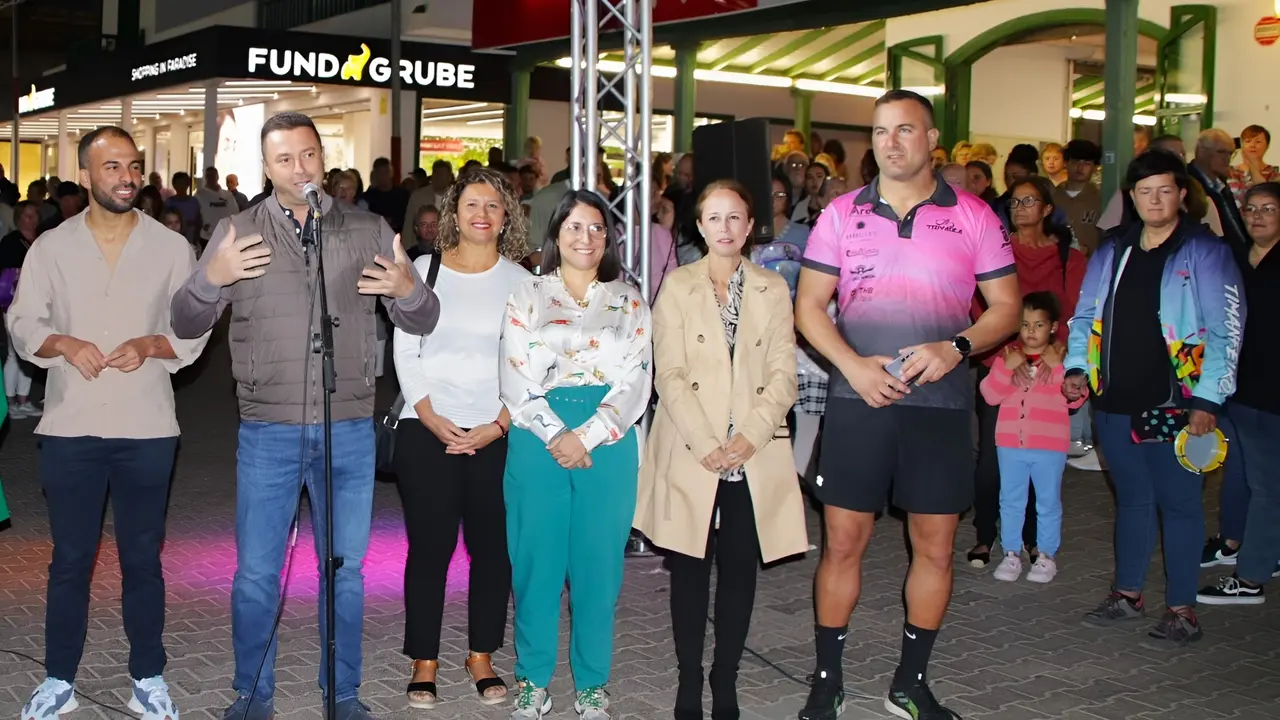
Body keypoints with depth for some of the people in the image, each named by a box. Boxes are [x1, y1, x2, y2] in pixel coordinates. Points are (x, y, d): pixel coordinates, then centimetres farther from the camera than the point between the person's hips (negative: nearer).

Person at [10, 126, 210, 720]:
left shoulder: (171, 248, 3)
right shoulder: (51, 247, 5)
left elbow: (195, 330, 2)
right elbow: (23, 322, 4)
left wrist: (148, 346, -16)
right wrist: (65, 345, -15)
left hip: (145, 429, 0)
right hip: (68, 427, 1)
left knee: (142, 558, 8)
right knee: (70, 559, 8)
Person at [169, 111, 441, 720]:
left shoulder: (369, 231, 4)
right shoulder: (237, 233, 3)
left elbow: (422, 323, 4)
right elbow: (185, 324, 2)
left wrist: (408, 290, -19)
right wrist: (210, 279, -18)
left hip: (349, 432, 1)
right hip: (268, 432, -1)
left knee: (346, 571, 10)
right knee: (256, 574, 5)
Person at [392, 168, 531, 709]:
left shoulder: (519, 280, 5)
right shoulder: (425, 268, 5)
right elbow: (405, 353, 2)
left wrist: (499, 426, -9)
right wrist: (432, 419, -8)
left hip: (497, 434, 1)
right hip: (427, 430, -1)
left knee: (493, 546, 3)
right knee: (429, 545, 1)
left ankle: (482, 656, 17)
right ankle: (424, 663, 12)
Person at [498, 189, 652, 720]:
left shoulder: (629, 302, 12)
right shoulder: (527, 297, 10)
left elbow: (635, 381, 2)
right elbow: (515, 380, 1)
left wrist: (585, 437, -11)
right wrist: (557, 436, -13)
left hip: (607, 442, 1)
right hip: (538, 440, 0)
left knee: (599, 562, 2)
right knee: (537, 559, 1)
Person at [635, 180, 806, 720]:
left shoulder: (773, 290, 10)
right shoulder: (678, 286, 6)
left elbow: (783, 375, 3)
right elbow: (670, 375, -3)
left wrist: (749, 437, -12)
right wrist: (704, 445, -14)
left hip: (754, 454, 1)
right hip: (690, 452, -1)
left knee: (740, 568, 3)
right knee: (690, 567, 2)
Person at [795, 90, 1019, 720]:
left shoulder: (973, 217, 2)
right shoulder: (842, 214, 4)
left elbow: (1007, 307, 4)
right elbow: (808, 305, 4)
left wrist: (956, 347, -14)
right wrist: (853, 365, -11)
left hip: (940, 402, 0)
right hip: (858, 400, 0)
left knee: (935, 546, 6)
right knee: (843, 541, 2)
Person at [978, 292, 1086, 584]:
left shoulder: (1062, 358, -2)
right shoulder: (1008, 356, 4)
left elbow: (1076, 399, -12)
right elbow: (990, 395, -4)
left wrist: (1058, 367, -17)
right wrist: (1006, 367, -15)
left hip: (1050, 446, -2)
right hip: (1010, 443, 2)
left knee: (1048, 502, 7)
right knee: (1010, 501, 9)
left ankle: (1047, 556, 17)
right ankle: (1012, 553, 17)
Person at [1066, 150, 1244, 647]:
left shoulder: (1205, 254, -4)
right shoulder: (1111, 253, 12)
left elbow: (1226, 331, -9)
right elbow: (1085, 316, 18)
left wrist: (1208, 399, -14)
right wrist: (1078, 367, 2)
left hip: (1175, 406, -5)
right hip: (1116, 403, 5)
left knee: (1178, 503, 3)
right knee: (1132, 499, 16)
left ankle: (1182, 610, 11)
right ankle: (1128, 595, 27)